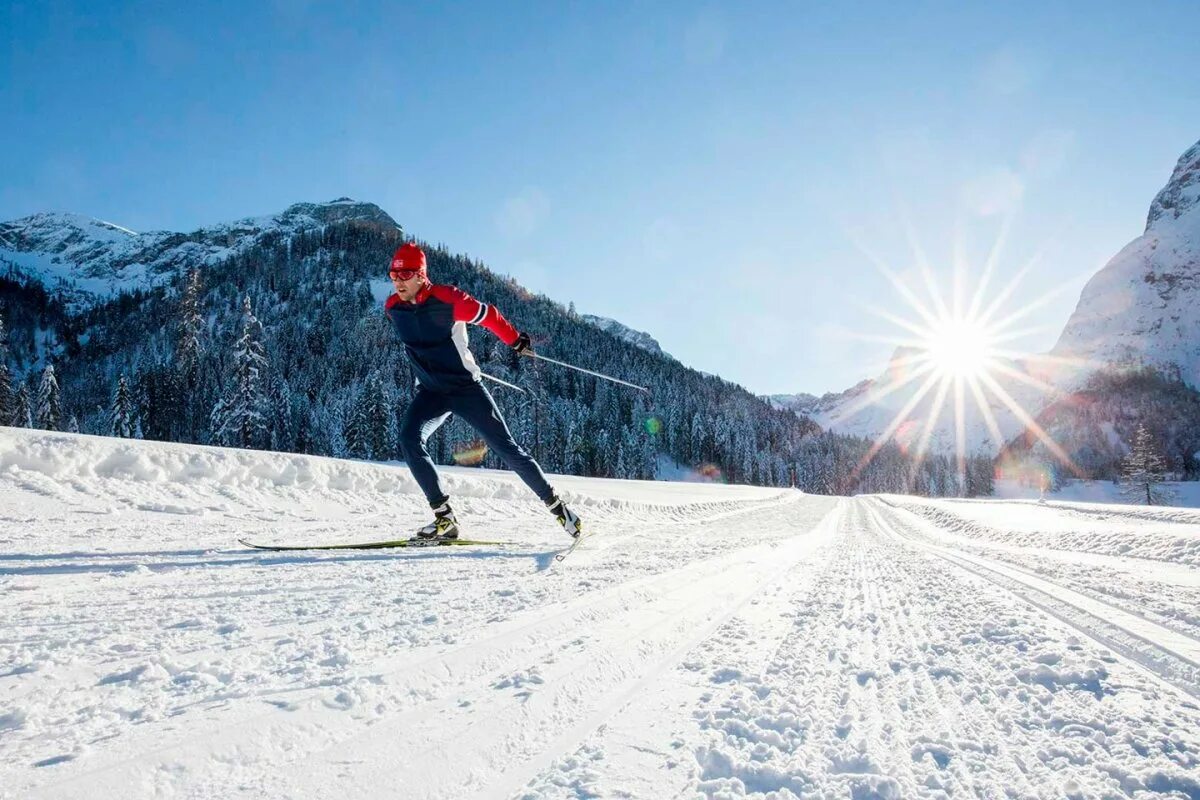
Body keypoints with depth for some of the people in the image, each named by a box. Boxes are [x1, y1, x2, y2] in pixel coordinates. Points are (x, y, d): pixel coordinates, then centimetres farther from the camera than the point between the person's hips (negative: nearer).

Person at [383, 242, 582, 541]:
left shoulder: (447, 299, -18)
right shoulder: (393, 308, -2)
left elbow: (487, 315, -5)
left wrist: (516, 340, 7)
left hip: (466, 387, -4)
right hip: (430, 393, 4)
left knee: (505, 447, -4)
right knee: (409, 438, -22)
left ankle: (555, 504, 11)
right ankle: (444, 519, -16)